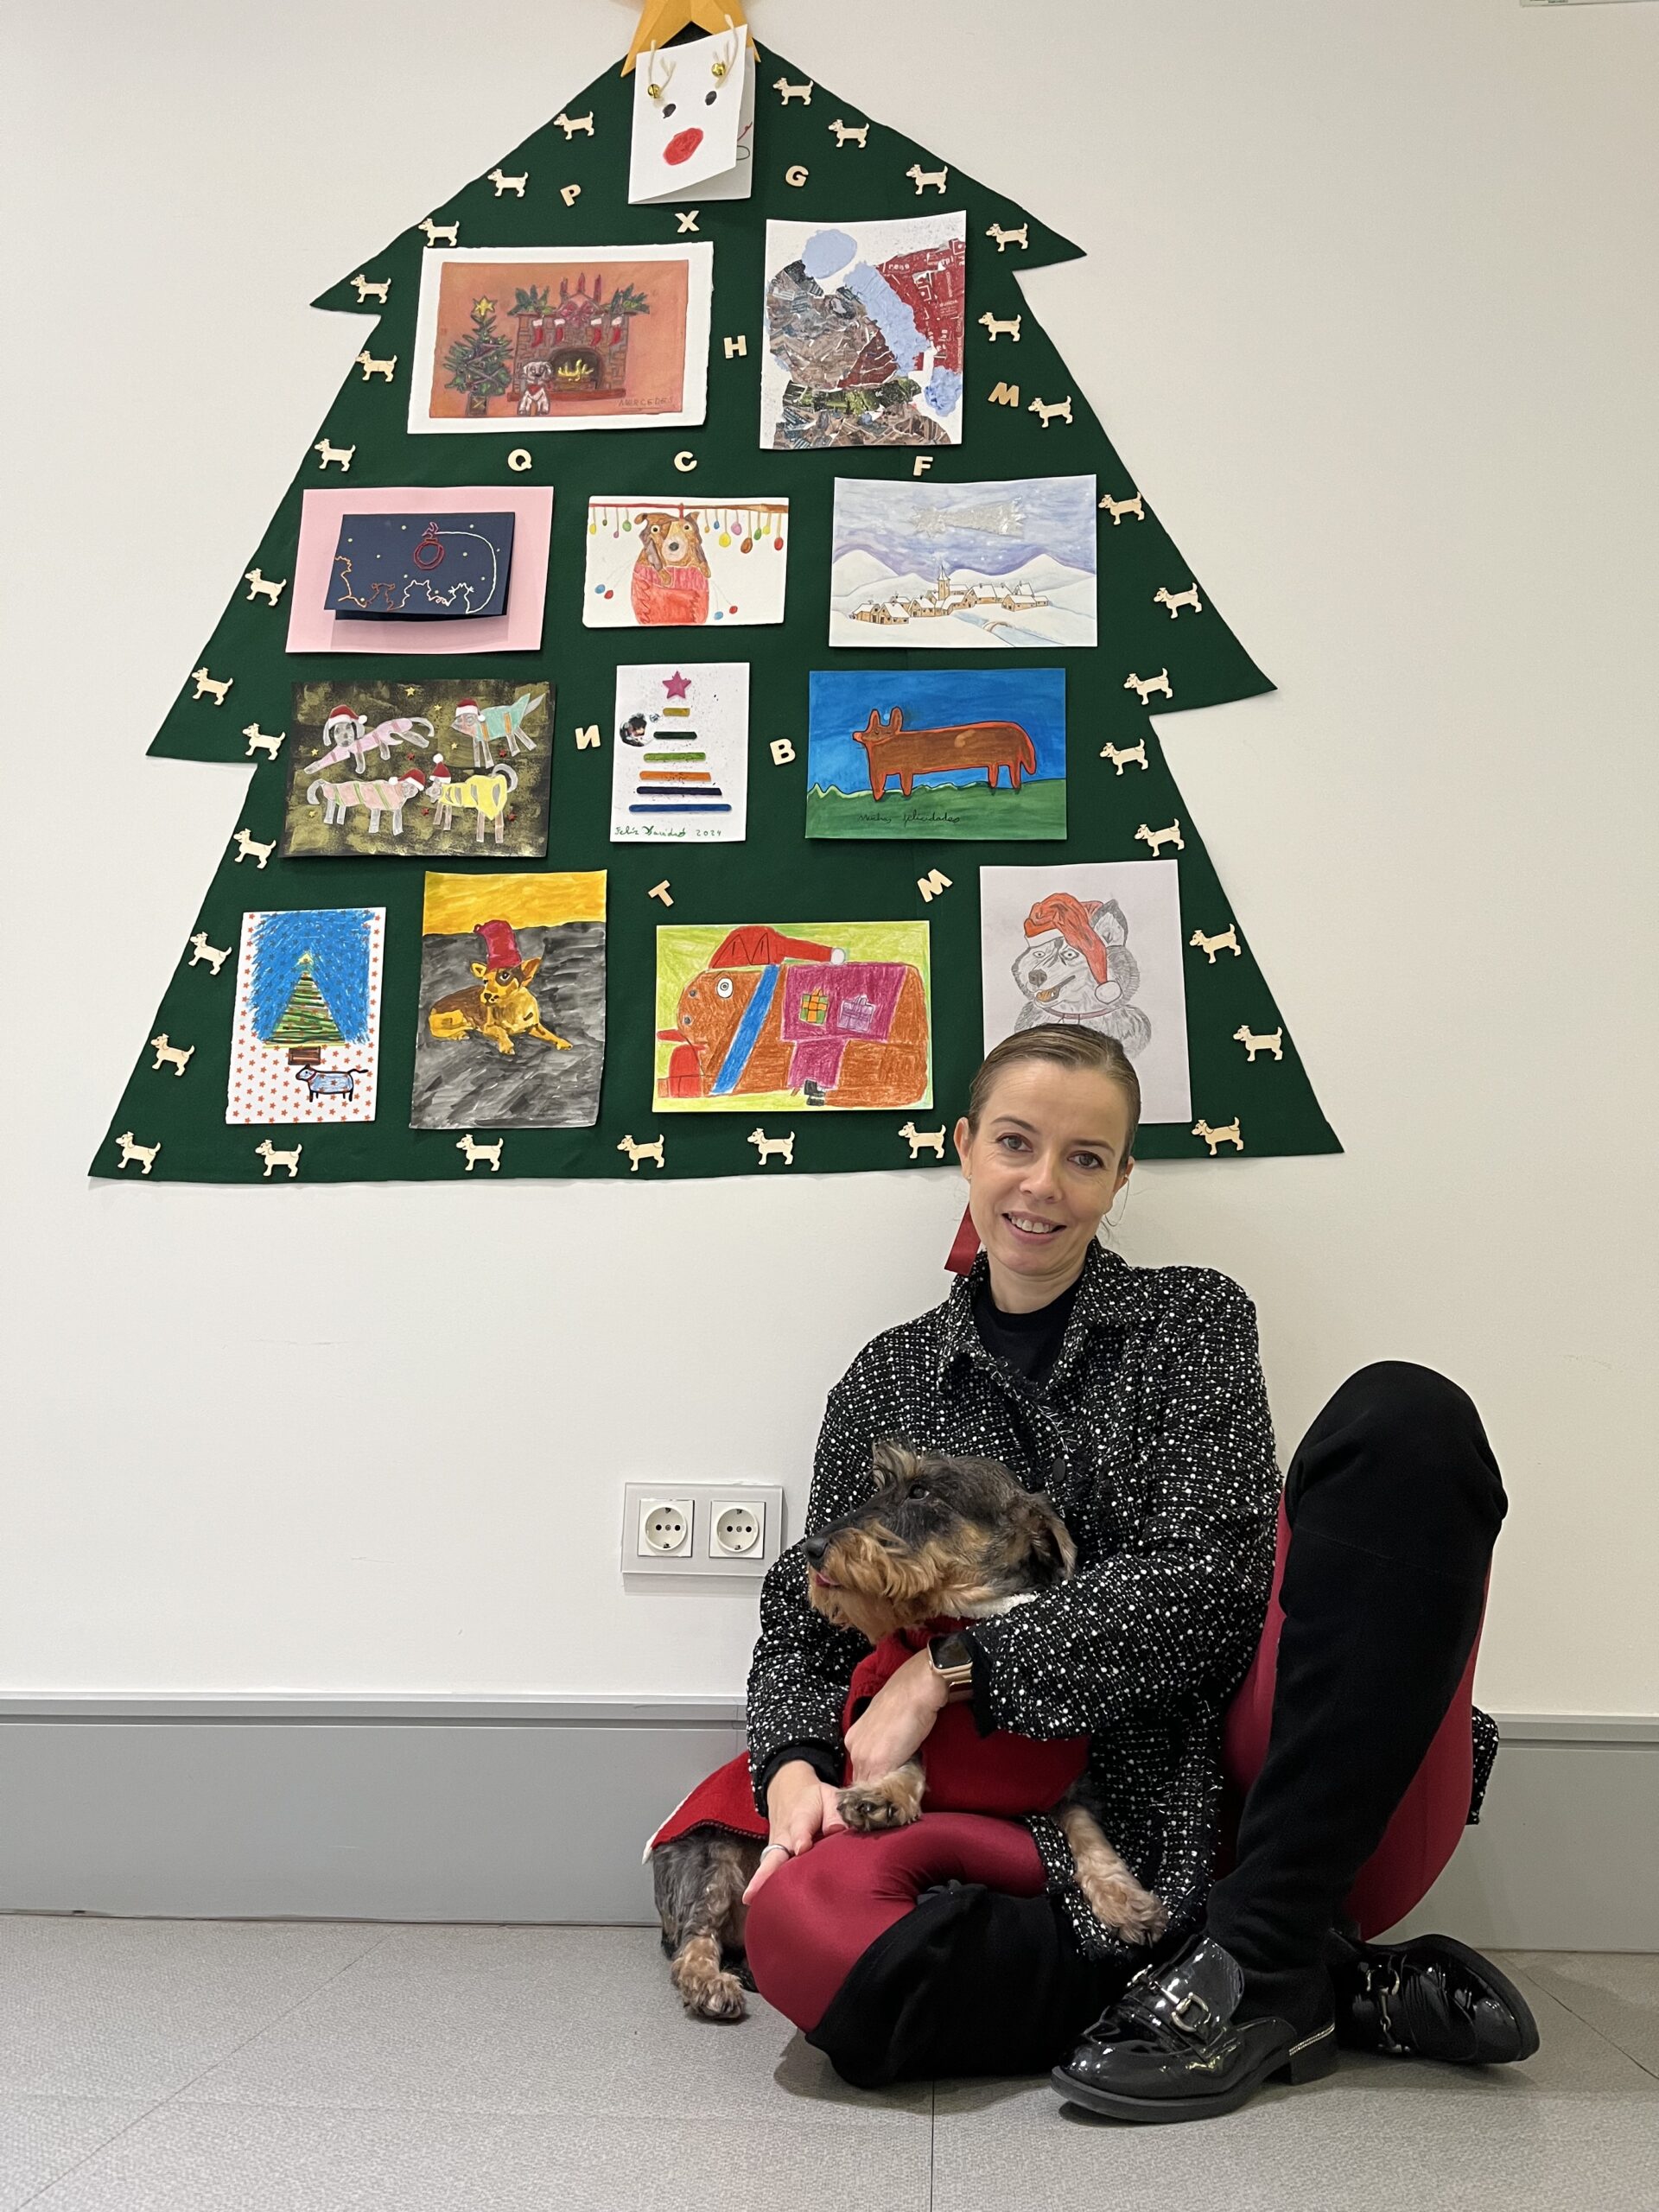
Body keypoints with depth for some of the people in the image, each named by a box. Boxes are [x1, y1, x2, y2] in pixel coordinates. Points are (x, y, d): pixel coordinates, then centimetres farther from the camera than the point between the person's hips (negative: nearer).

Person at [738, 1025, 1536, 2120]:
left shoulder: (1192, 1317, 8)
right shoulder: (891, 1383, 13)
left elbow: (1213, 1577, -7)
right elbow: (807, 1620, 11)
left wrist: (950, 1668, -11)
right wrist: (796, 1764, -11)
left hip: (1282, 1789, -1)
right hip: (1083, 1833, 1)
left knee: (1404, 1416, -22)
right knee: (801, 1925, -29)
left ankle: (1258, 1961, -22)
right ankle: (1342, 1983, -15)